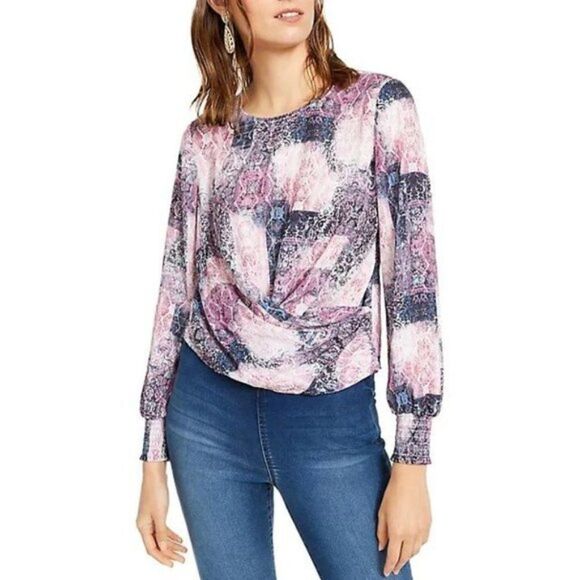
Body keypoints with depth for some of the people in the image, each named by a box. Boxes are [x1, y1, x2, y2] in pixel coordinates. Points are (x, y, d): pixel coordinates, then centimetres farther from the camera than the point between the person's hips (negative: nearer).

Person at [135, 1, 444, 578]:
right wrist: (153, 460, 6)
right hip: (209, 413, 2)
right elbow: (177, 291, 7)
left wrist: (412, 461, -11)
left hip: (334, 421, -2)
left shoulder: (379, 104, -4)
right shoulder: (205, 140, 3)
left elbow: (413, 276, -7)